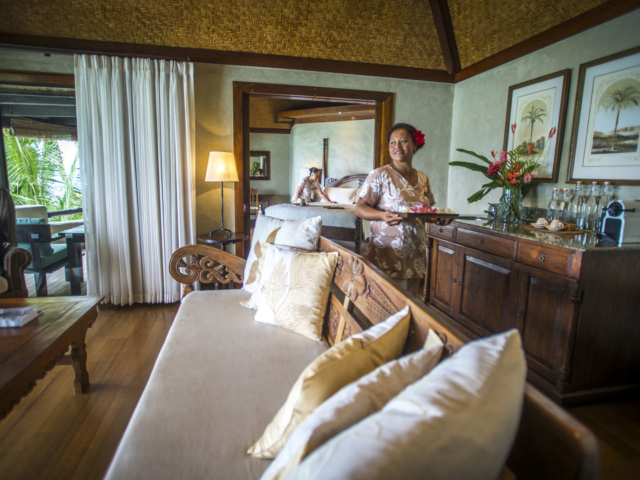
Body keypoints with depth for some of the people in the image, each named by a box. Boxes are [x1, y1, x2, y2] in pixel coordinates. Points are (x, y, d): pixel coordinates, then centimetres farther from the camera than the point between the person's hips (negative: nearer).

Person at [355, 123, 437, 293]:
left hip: (415, 257, 6)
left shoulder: (423, 178, 11)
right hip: (387, 257, -5)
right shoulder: (380, 175, -7)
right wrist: (382, 215, -28)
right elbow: (359, 208, -9)